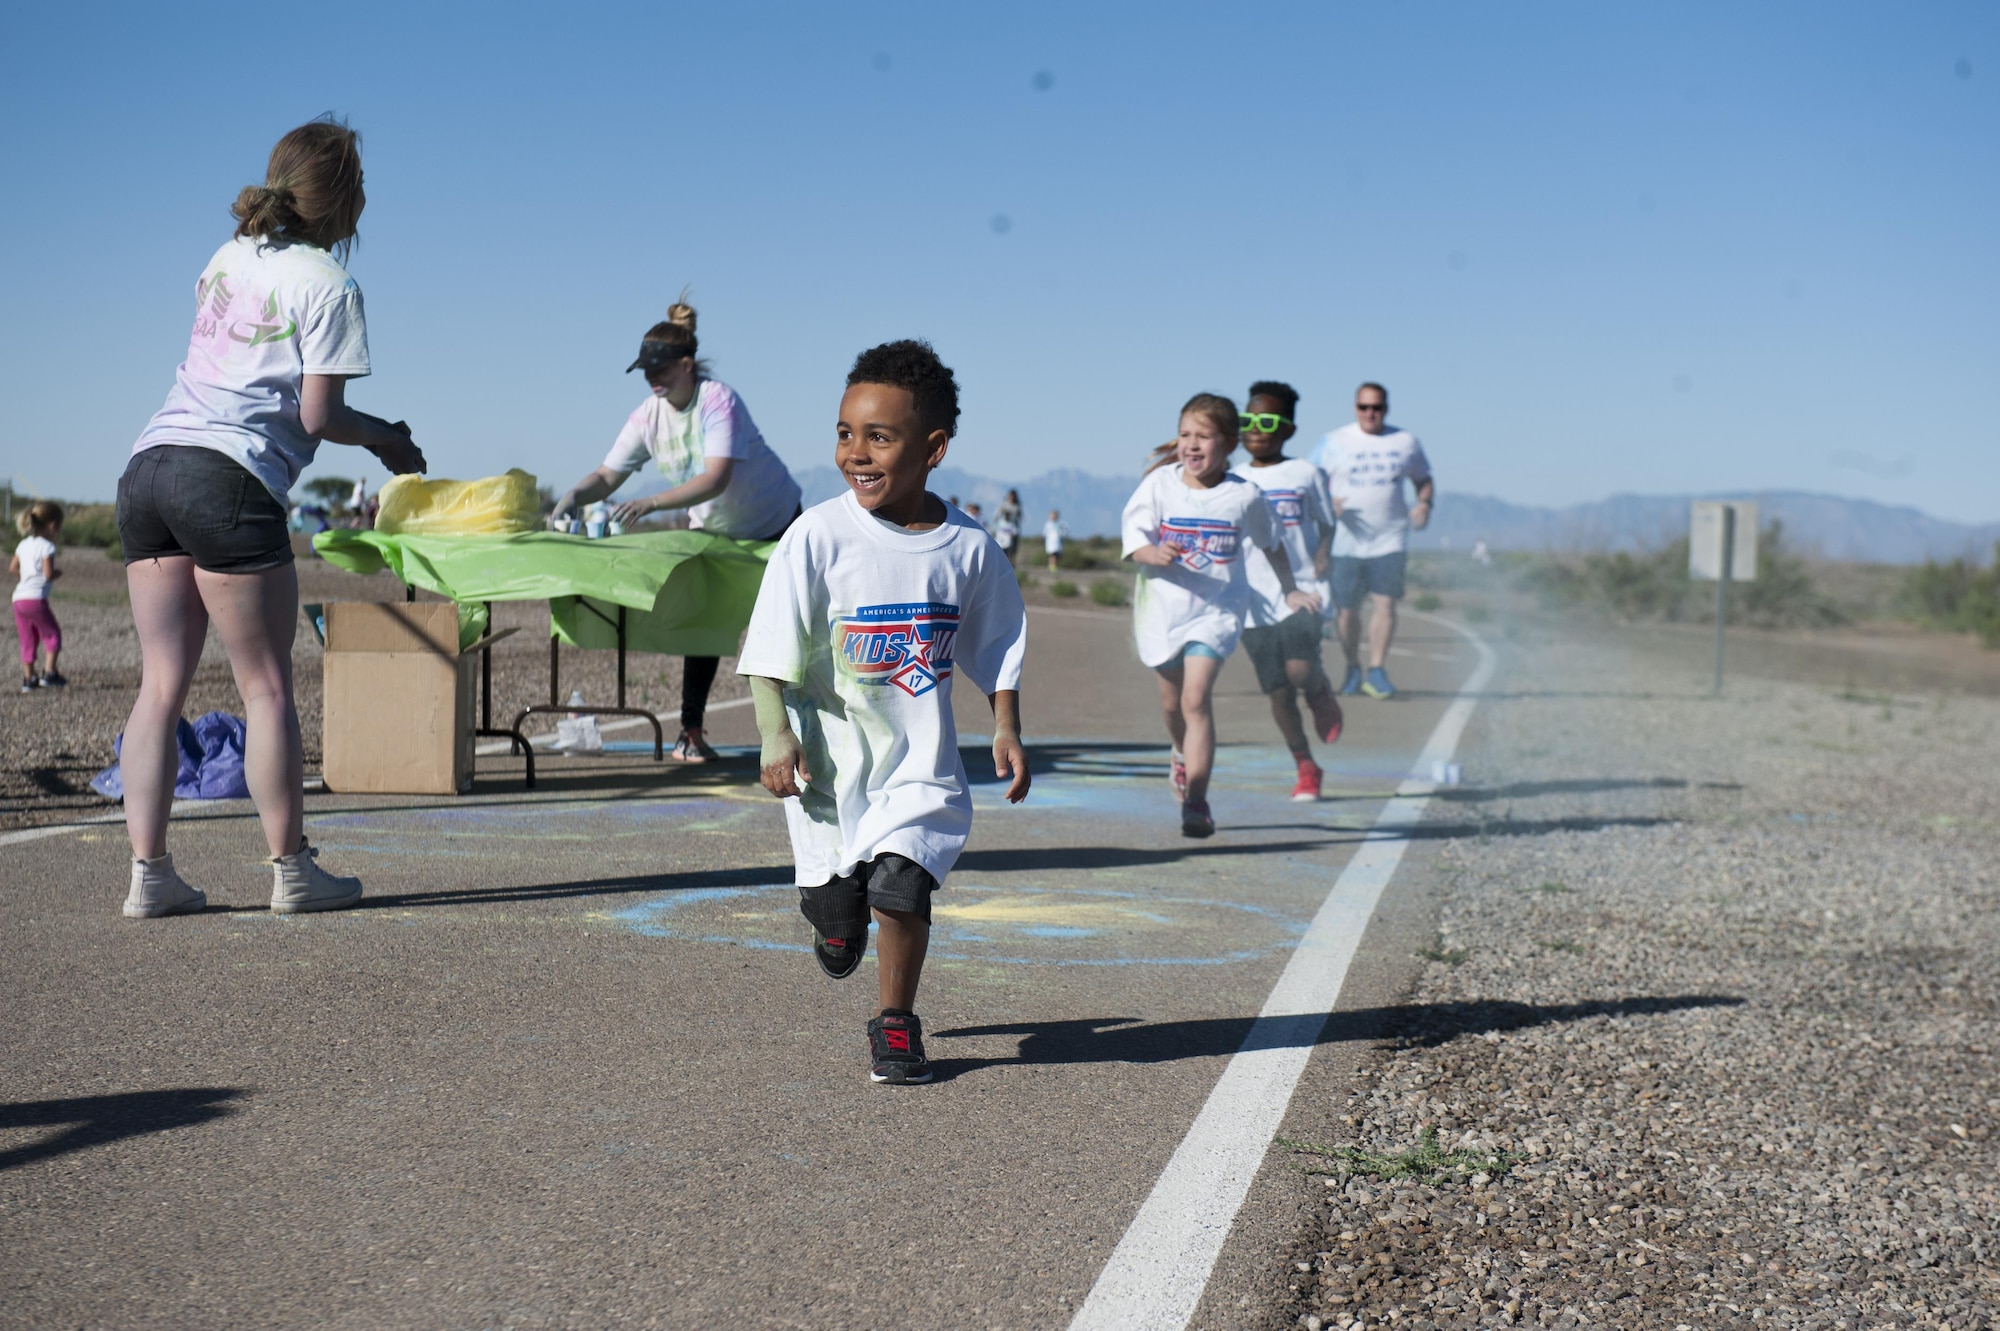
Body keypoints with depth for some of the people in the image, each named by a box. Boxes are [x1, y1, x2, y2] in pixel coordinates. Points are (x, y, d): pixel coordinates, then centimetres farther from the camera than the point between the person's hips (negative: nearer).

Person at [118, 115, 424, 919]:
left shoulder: (229, 257, 18)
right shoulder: (328, 286, -2)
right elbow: (317, 417, -5)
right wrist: (385, 438, 11)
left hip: (148, 467, 7)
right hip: (229, 481, -7)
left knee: (161, 686, 6)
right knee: (266, 685, 2)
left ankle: (149, 874, 4)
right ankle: (291, 872, 8)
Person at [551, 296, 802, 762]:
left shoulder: (718, 400, -32)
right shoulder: (648, 416, -15)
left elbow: (715, 479, -43)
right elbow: (609, 474, -13)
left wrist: (649, 504, -52)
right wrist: (575, 495, -35)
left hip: (774, 524, -4)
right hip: (712, 529, 4)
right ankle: (691, 729, -2)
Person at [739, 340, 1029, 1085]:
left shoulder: (967, 548, -5)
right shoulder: (819, 536, -12)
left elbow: (996, 650, 8)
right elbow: (770, 653, -11)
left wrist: (1006, 731, -1)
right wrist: (776, 736, -20)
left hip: (920, 757, 0)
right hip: (828, 751, 0)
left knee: (900, 884, -14)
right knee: (833, 900, 7)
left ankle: (895, 1023, 9)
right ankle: (840, 919, 46)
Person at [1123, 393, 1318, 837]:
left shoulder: (1244, 496, -5)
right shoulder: (1159, 484, -6)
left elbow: (1271, 544, 12)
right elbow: (1133, 538, -8)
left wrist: (1290, 590, 20)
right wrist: (1154, 554, -30)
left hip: (1217, 609, -2)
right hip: (1163, 606, 2)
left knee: (1196, 698, -17)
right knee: (1172, 700, 18)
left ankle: (1196, 800, -17)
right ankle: (1182, 754, 51)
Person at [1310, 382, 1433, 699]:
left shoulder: (1406, 442, 10)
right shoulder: (1333, 443, 5)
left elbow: (1424, 480, 19)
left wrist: (1424, 503, -2)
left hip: (1390, 539, 0)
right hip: (1345, 540, 0)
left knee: (1385, 602, -12)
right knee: (1347, 608, 3)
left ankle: (1376, 670, -9)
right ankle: (1352, 668, 19)